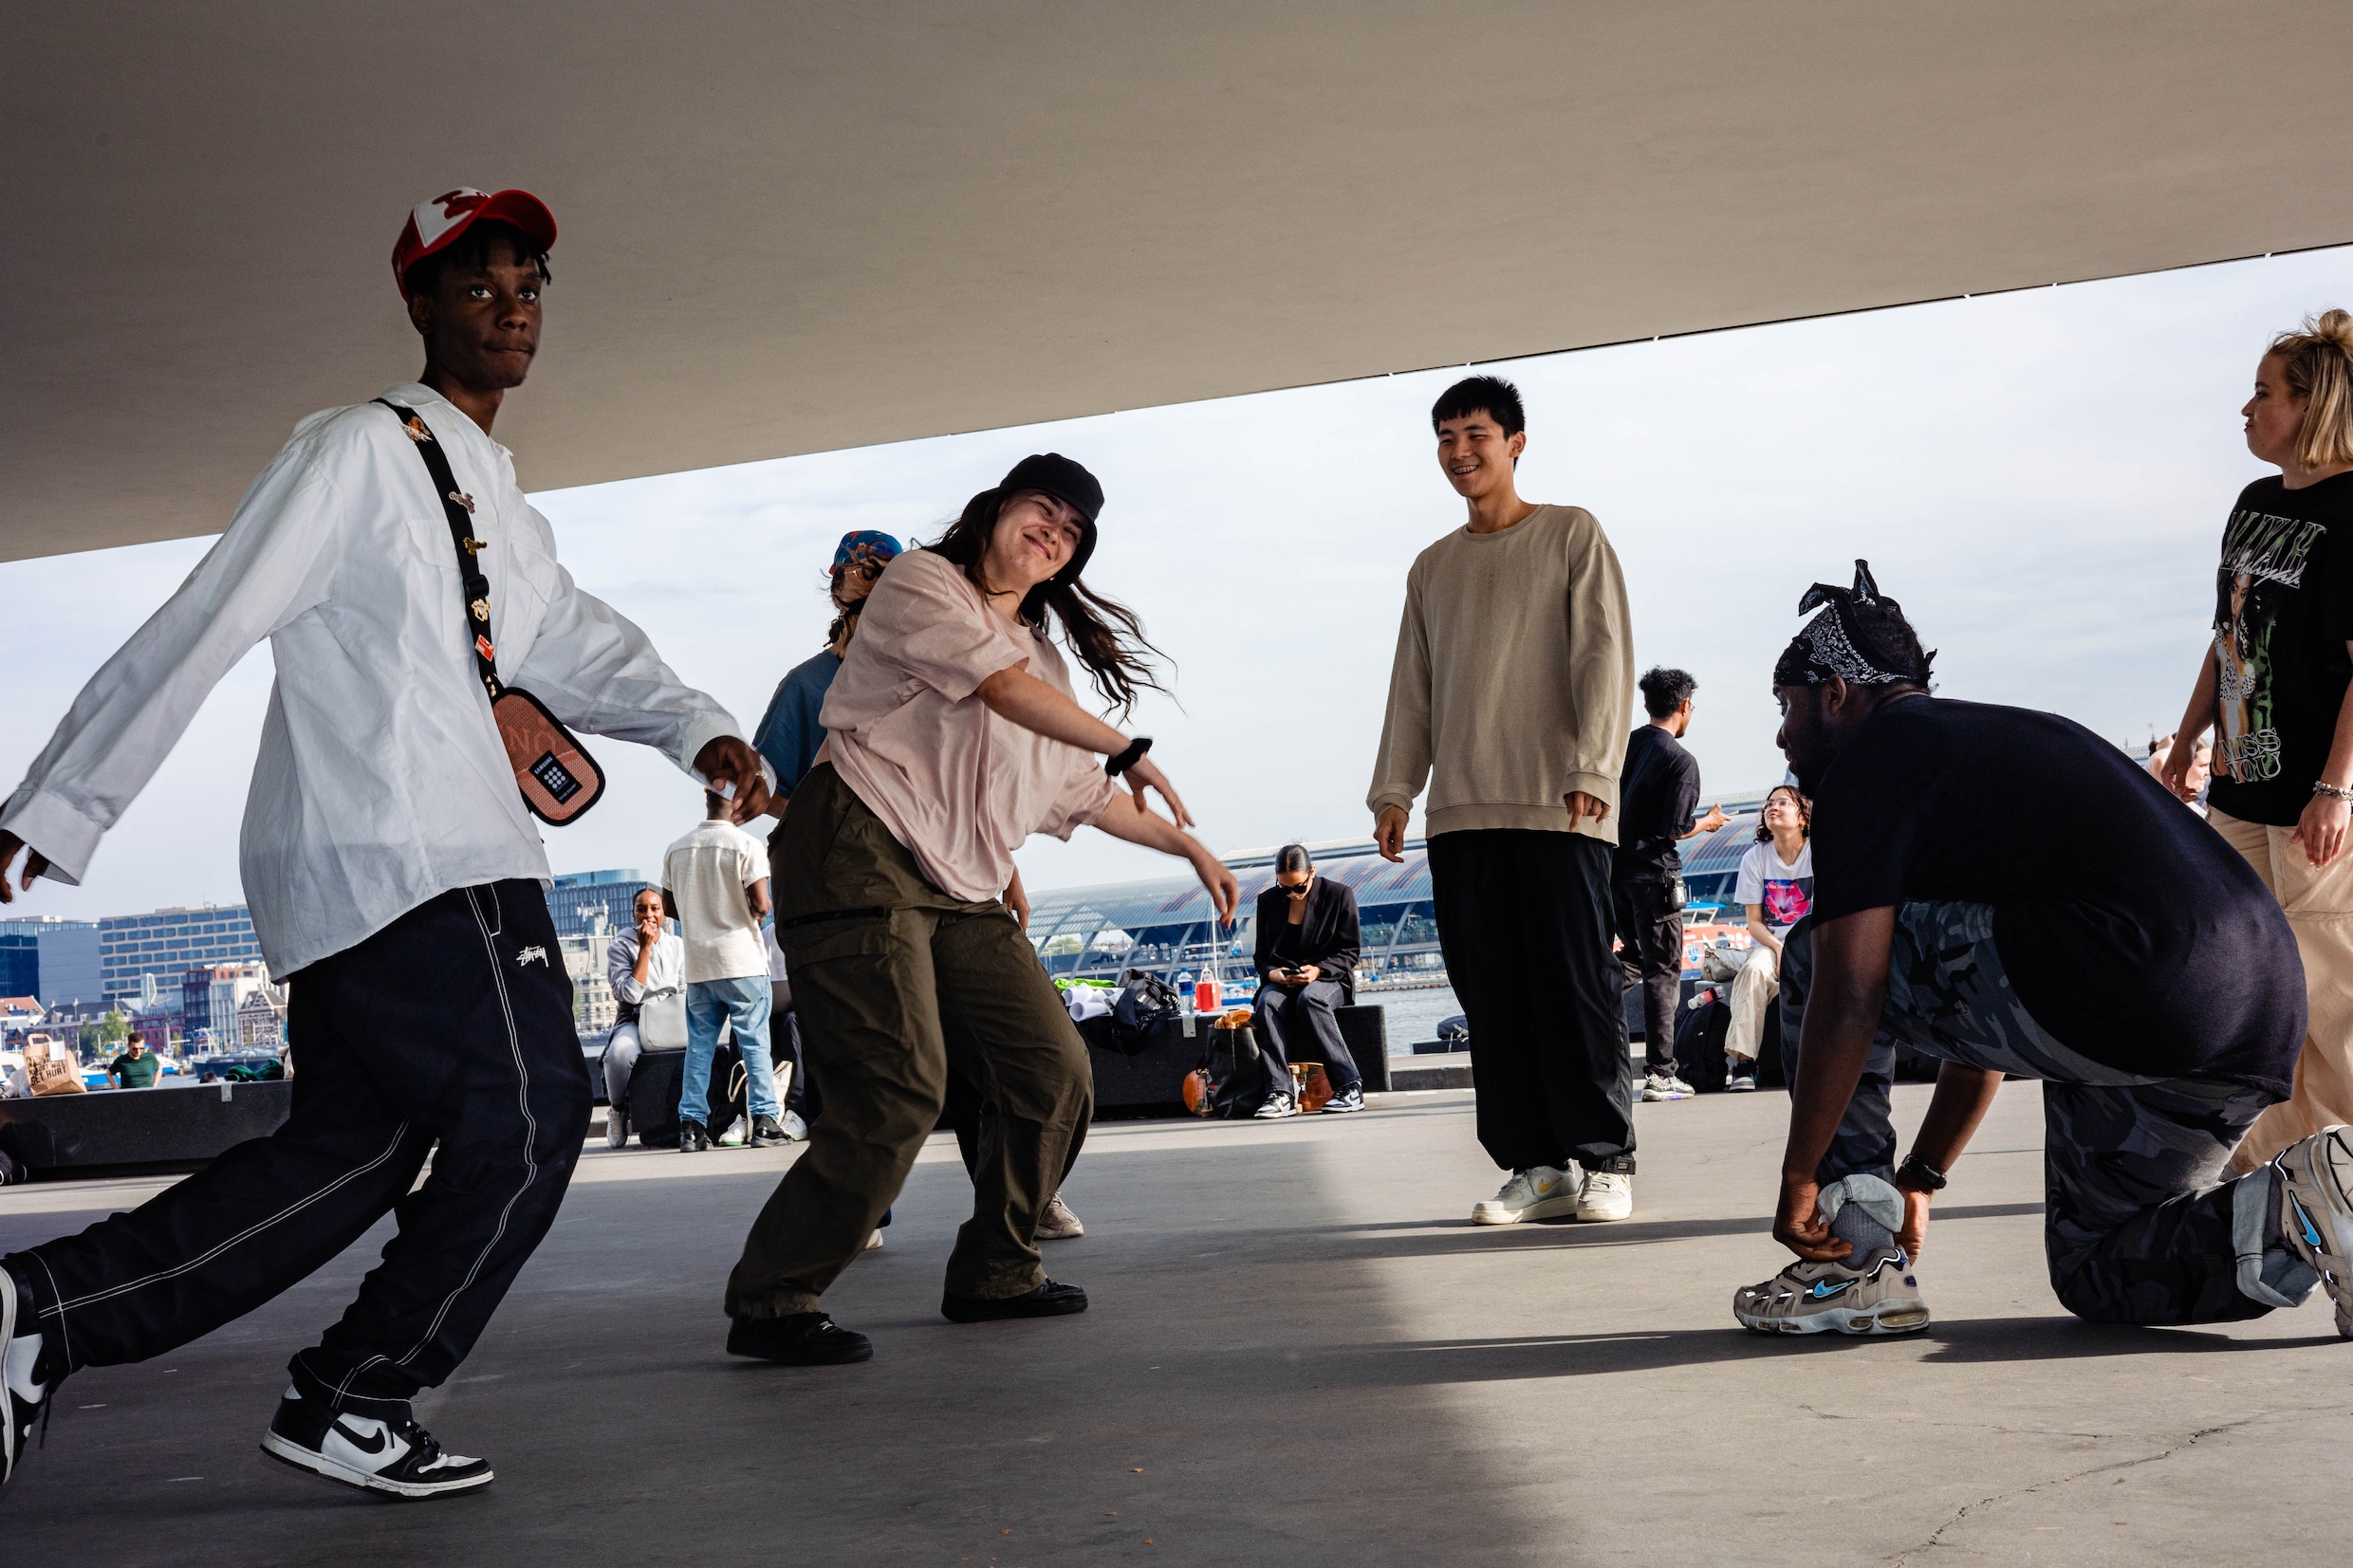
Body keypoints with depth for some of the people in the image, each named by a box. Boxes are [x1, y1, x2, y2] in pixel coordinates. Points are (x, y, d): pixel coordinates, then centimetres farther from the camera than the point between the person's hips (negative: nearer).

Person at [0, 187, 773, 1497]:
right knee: (527, 1119, -3)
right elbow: (204, 627, -8)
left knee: (350, 1148, 9)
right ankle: (358, 1402, 9)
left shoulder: (509, 519, 25)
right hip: (415, 862, -9)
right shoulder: (360, 452, -4)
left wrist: (698, 728, -5)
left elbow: (580, 647, 16)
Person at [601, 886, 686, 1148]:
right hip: (634, 1022, -2)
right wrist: (645, 948, -13)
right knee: (619, 1053, -38)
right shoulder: (620, 947, 1)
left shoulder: (677, 946, 13)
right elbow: (630, 994, -12)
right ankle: (617, 1110, -8)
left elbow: (685, 992, 12)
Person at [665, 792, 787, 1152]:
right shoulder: (747, 845, -9)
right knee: (755, 1042, 1)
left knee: (698, 1045, 8)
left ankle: (691, 1126, 4)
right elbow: (760, 904, -15)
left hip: (697, 964, 4)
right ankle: (765, 1121, -3)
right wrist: (758, 913, 7)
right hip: (741, 961, -4)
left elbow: (668, 905, 12)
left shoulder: (676, 849, 6)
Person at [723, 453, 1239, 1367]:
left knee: (1054, 1072, 1)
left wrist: (1192, 848, 31)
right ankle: (770, 1304, -10)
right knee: (899, 1093, -19)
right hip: (861, 856, -8)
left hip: (959, 895, 9)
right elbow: (1001, 686, -11)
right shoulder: (919, 581, 4)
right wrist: (1129, 749, -9)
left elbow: (1086, 794, 32)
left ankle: (991, 1275, 18)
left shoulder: (1042, 656, 28)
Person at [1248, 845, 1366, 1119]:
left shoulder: (1339, 895, 0)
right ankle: (1280, 1093, -41)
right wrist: (1273, 973, -12)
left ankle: (1349, 1085, -35)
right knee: (1267, 1004, -33)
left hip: (1327, 979, -2)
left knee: (1310, 999, -38)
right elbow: (1262, 957, 12)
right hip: (1281, 981, 3)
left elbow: (1349, 952, -1)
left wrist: (1318, 970, -19)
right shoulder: (1268, 901, 8)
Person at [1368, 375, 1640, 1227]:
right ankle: (1536, 1165, 4)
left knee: (1575, 985, -6)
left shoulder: (1572, 535, 7)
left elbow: (1604, 656, -2)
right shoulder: (1432, 567, 21)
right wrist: (1394, 789, 8)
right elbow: (1412, 690, 19)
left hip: (1557, 806, -5)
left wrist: (1592, 769, -13)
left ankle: (1603, 1163, 2)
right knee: (1493, 995, 0)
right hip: (1460, 813, 5)